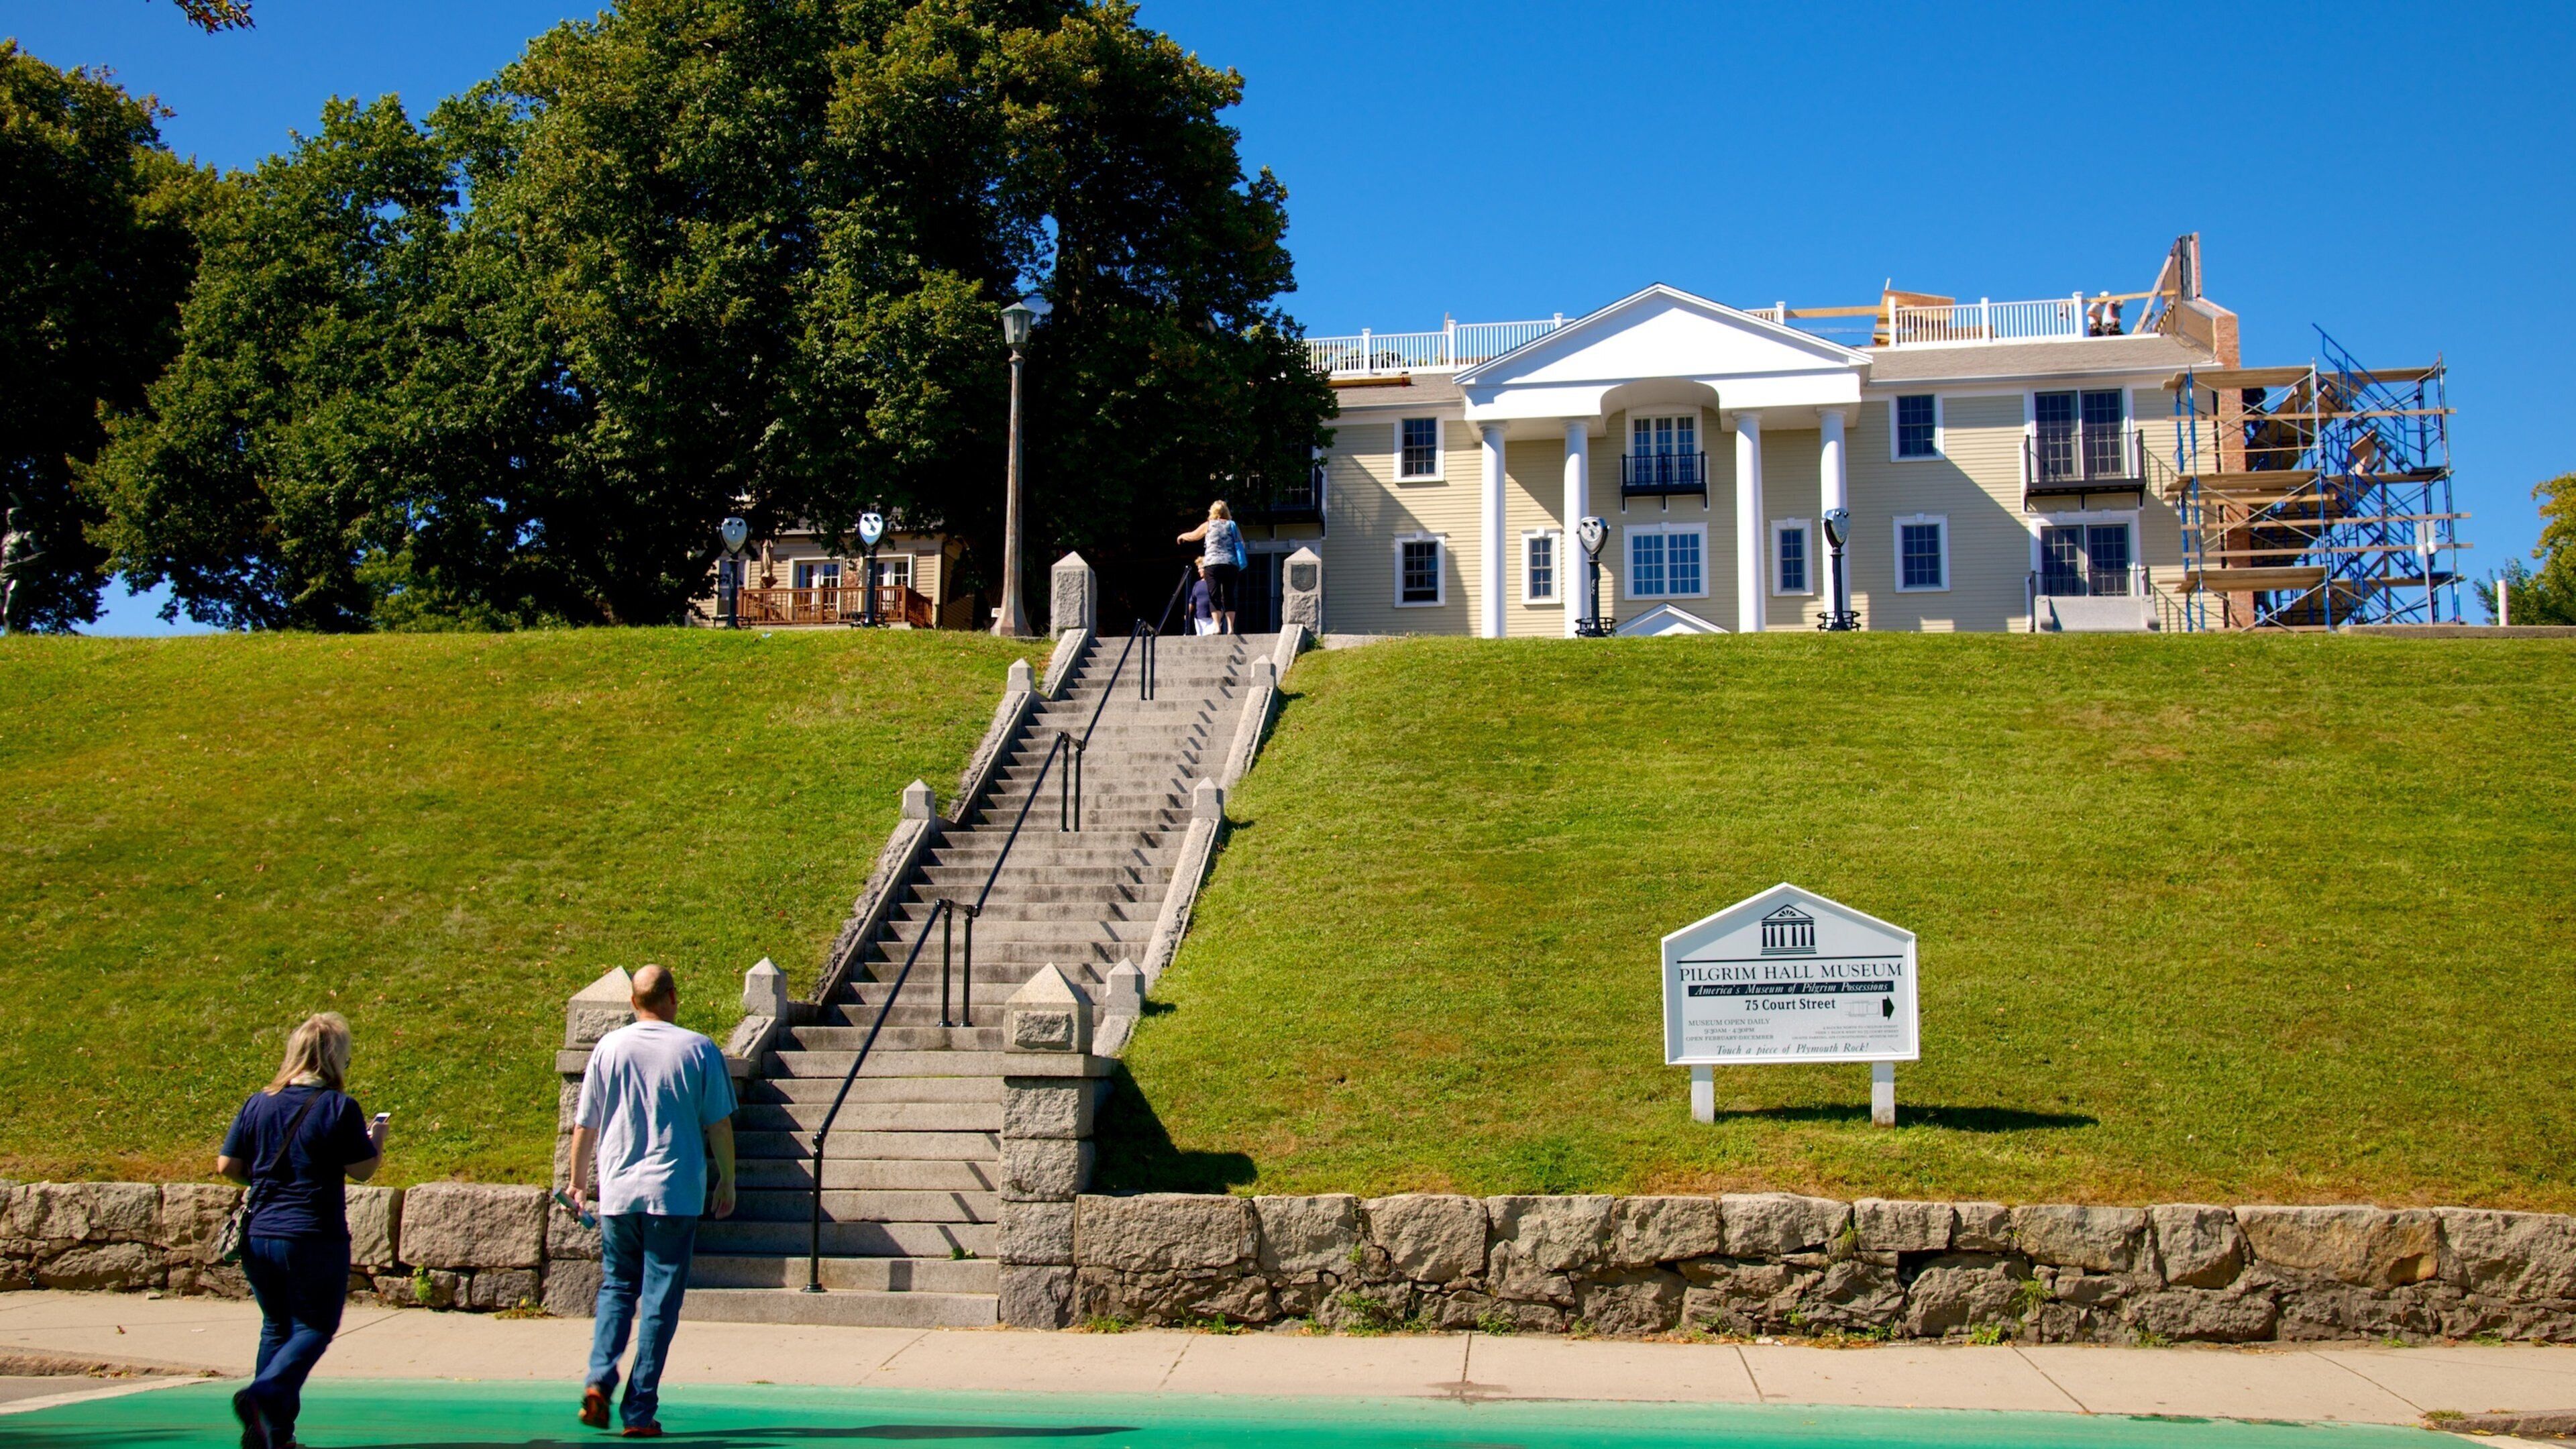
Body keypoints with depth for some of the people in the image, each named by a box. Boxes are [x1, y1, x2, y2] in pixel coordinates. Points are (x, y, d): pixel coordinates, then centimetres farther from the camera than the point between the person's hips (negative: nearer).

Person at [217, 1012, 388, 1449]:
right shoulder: (339, 1107, -10)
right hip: (315, 1240, -5)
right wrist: (377, 1139, 12)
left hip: (258, 1235, 5)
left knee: (276, 1327, 18)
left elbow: (227, 1165, 6)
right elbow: (362, 1170, -7)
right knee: (315, 1328, 6)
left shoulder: (258, 1103, 4)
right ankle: (264, 1396, -18)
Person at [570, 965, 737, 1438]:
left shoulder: (609, 1048, 2)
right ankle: (639, 1412, 3)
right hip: (676, 1194, -2)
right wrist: (726, 1181, 12)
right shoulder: (699, 1050, -3)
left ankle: (599, 1381, -2)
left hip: (617, 1191, 2)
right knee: (659, 1301, 3)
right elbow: (719, 1124, 0)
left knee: (616, 1287, 17)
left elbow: (584, 1124, 6)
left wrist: (579, 1180, 20)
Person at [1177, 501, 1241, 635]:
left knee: (1214, 596, -4)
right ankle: (1230, 628, 0)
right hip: (1232, 564, 2)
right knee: (1229, 596, 6)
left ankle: (1217, 627, -14)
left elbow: (1192, 536, 20)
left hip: (1213, 564, -2)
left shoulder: (1208, 525, 7)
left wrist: (1182, 536, 40)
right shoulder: (1233, 526, 12)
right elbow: (1242, 545, 13)